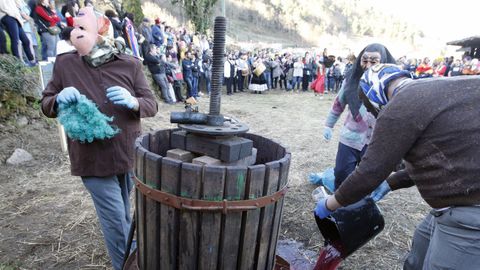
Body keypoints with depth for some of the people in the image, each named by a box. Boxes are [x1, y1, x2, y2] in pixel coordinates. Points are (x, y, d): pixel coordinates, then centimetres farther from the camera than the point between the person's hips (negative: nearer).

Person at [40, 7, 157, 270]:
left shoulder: (130, 65, -4)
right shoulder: (64, 64, -1)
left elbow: (152, 105, -2)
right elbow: (46, 103, 7)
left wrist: (132, 102, -23)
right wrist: (58, 99, -15)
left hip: (130, 155, 2)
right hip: (93, 159, -1)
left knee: (130, 215, 20)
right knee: (115, 220, 6)